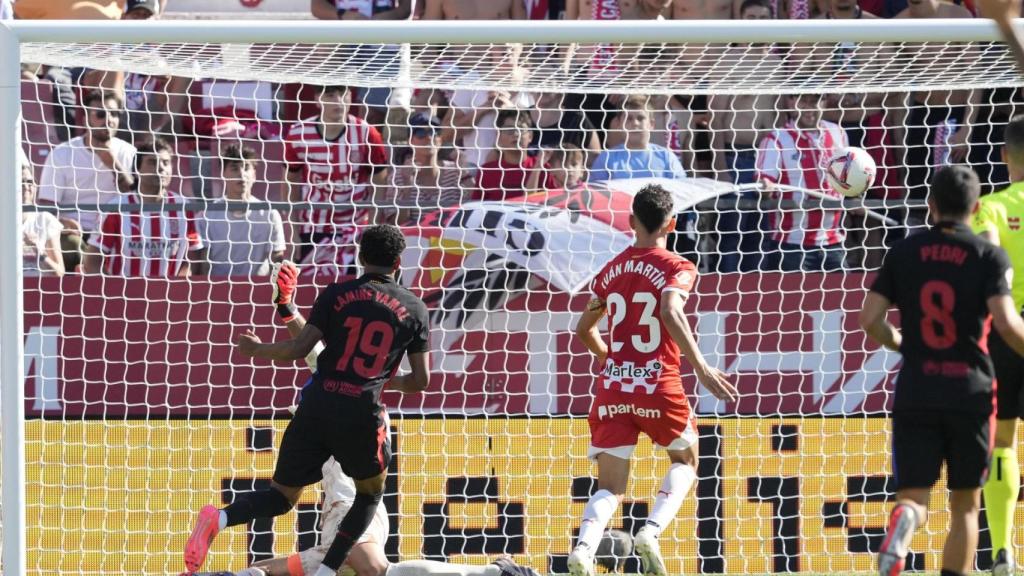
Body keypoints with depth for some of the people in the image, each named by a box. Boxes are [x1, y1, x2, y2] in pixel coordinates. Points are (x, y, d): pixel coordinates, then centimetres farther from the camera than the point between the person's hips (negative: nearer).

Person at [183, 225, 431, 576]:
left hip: (316, 406, 1)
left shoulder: (336, 295, 6)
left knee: (283, 496, 12)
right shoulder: (414, 310, 7)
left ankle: (219, 519, -18)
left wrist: (257, 350, 16)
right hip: (361, 415, -1)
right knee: (370, 494, 24)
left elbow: (300, 348, -1)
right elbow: (421, 381, 9)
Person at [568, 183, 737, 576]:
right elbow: (670, 311, -22)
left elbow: (584, 328, 21)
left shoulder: (613, 269, 13)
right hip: (658, 384, -3)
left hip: (612, 387, 3)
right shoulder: (677, 268, -3)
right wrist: (701, 367, -27)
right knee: (684, 461, 22)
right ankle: (651, 532, -4)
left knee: (610, 488, 6)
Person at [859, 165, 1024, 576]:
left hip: (915, 392, 1)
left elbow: (870, 320, 2)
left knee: (914, 495, -1)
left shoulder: (904, 253, 4)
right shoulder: (989, 257, -4)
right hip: (969, 392, -1)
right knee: (965, 505, 13)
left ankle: (900, 529, -35)